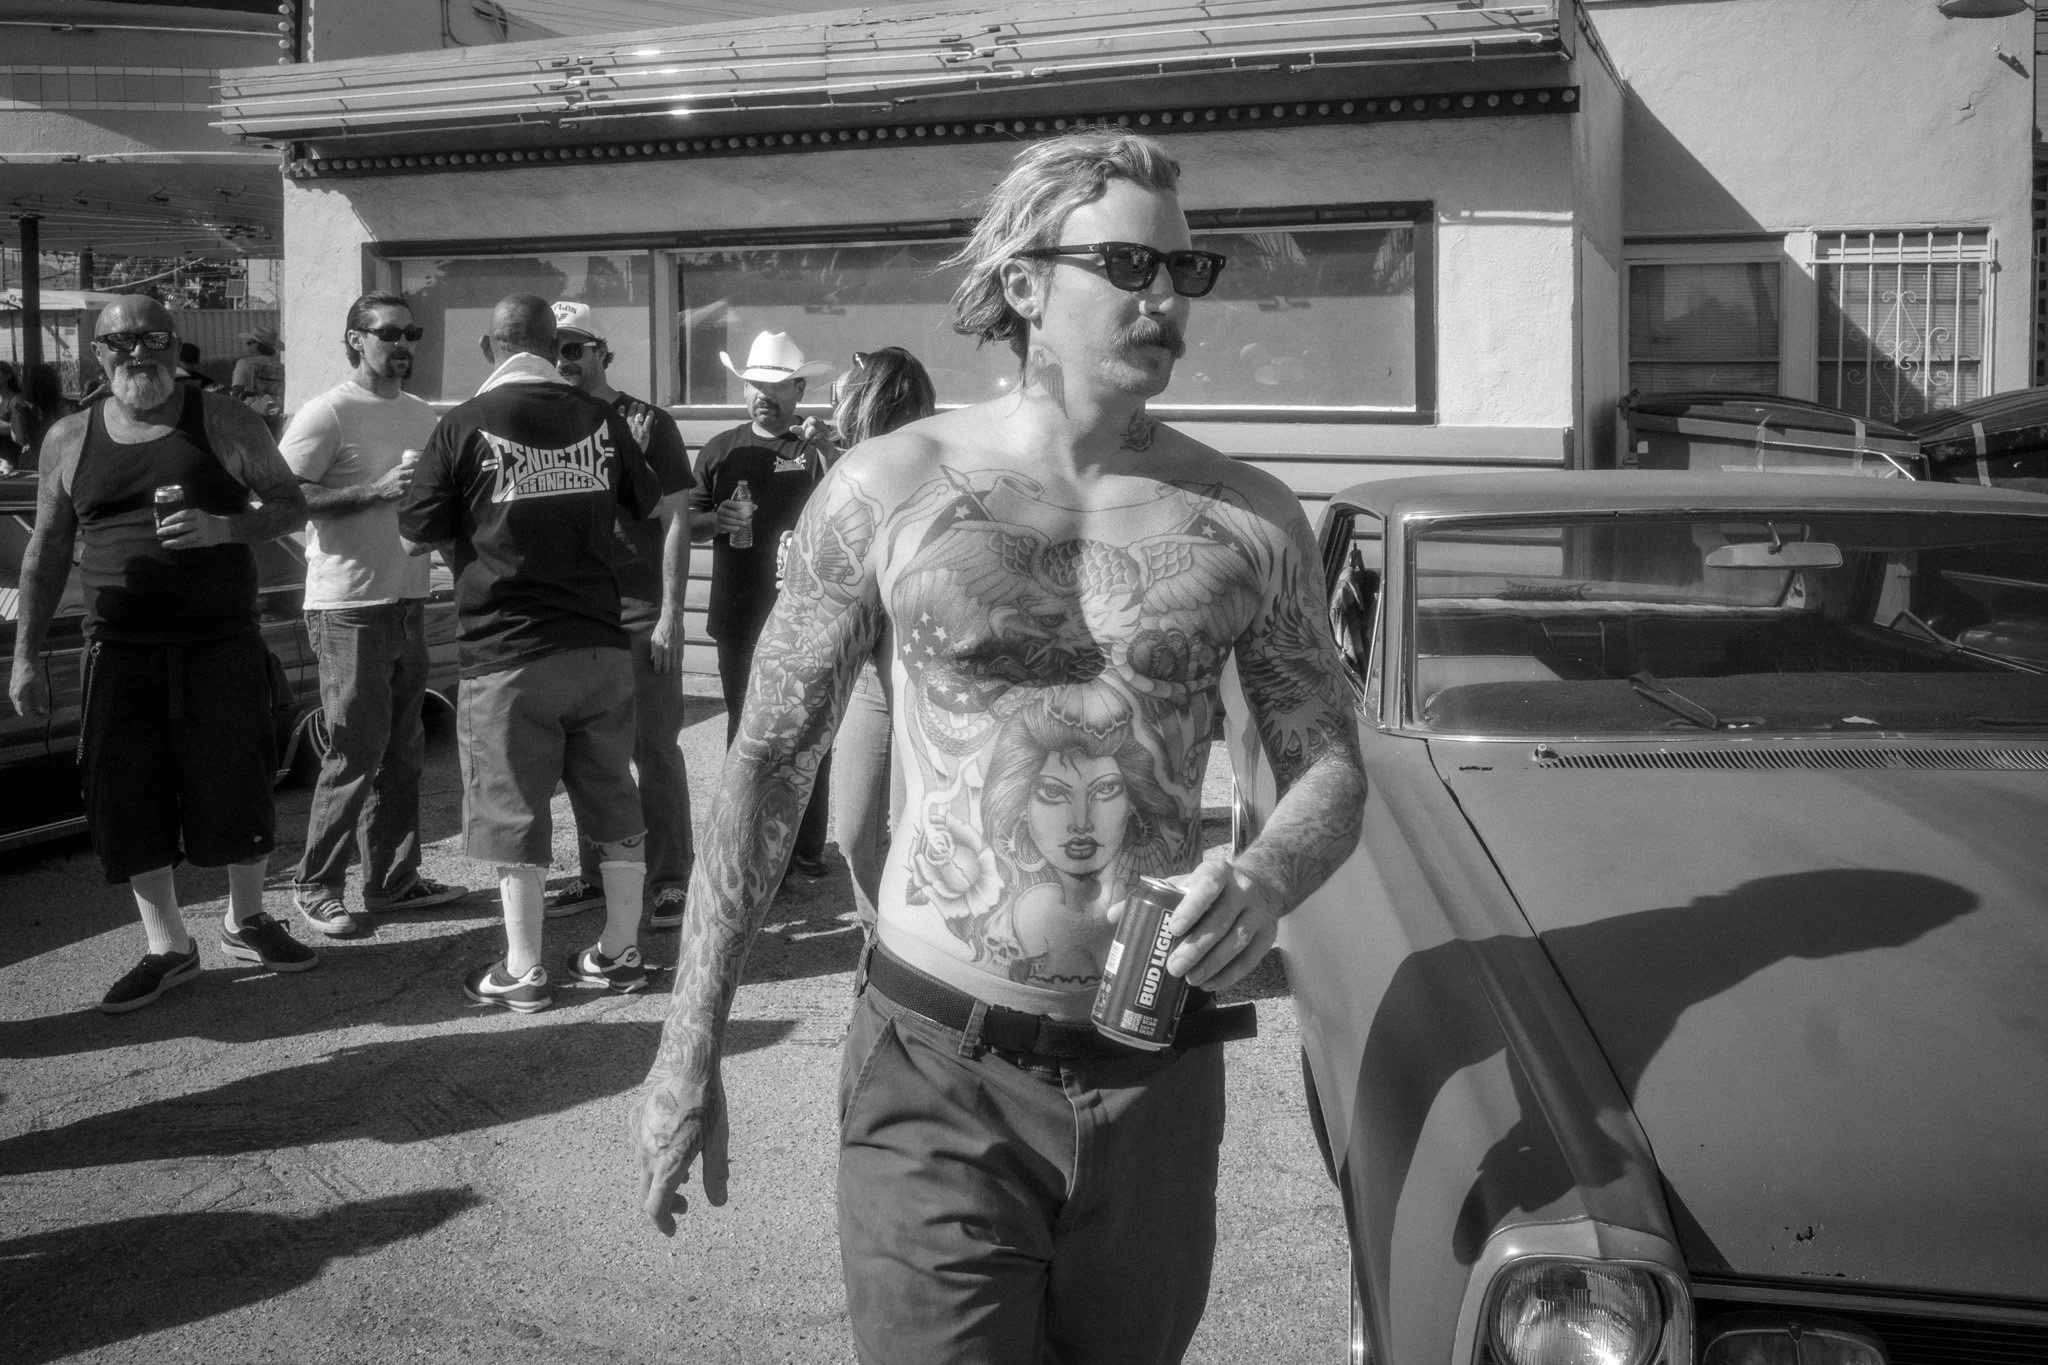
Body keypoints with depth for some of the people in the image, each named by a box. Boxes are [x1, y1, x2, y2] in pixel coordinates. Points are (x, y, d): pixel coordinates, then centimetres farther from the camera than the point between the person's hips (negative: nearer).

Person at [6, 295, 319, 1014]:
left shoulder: (224, 422, 1)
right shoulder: (69, 439, 8)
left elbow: (292, 507, 2)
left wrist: (223, 528, -18)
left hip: (221, 647, -2)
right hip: (120, 653, 2)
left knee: (237, 787, 4)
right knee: (126, 798, 2)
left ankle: (246, 921, 26)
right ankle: (167, 944, 17)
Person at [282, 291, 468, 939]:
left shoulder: (424, 416, 13)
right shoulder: (326, 414, -9)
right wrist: (377, 491, -23)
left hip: (409, 604, 7)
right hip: (349, 610, -7)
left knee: (402, 751, 12)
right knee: (355, 752, -4)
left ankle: (393, 879, 23)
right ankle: (315, 885, 10)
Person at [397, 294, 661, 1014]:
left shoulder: (463, 427, -9)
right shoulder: (601, 419, 2)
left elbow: (415, 538, -5)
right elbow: (649, 505, 18)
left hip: (507, 654, -3)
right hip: (601, 648, 4)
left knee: (513, 816, 7)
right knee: (616, 805, 14)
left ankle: (522, 973, 15)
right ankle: (620, 953, 23)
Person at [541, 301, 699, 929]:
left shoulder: (648, 424, -1)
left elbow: (675, 523, -4)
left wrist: (669, 616, -10)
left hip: (640, 613, -4)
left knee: (655, 749, 0)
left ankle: (670, 879, 8)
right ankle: (596, 873, 19)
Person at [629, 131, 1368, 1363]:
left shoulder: (1249, 519, 1)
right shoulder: (890, 489, -4)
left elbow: (1332, 768, 6)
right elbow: (768, 767, 0)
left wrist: (1267, 880, -17)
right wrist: (690, 1049, -2)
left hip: (1157, 1078, 3)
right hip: (937, 1073, -2)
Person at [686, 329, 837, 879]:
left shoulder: (817, 451, 3)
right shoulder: (721, 450, 12)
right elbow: (687, 521, 15)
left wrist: (820, 453, -19)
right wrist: (717, 520, -7)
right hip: (740, 621, 3)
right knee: (745, 735, 9)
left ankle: (807, 850, 9)